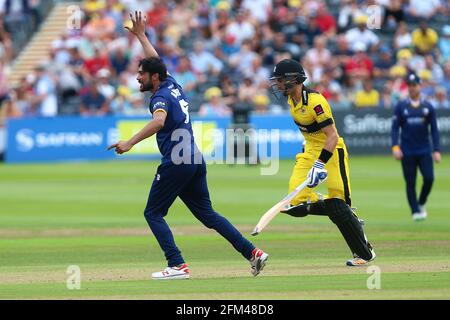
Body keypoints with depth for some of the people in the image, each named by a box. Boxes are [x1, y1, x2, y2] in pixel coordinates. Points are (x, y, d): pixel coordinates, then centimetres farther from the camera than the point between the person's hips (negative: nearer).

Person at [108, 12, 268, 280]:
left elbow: (159, 121, -33)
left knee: (153, 213, 1)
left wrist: (130, 143, -40)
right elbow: (156, 61, 34)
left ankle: (177, 265, -12)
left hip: (176, 164, -9)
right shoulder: (173, 85, 14)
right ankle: (252, 252, 1)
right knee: (206, 213, 11)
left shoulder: (160, 97, -11)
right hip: (196, 161, 9)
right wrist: (141, 36, 41)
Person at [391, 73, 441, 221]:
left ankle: (421, 204, 14)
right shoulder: (400, 106, 3)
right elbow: (395, 128, 1)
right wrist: (395, 147, -13)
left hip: (424, 151, 1)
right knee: (410, 183, -1)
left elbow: (434, 130, 6)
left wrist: (436, 150, -3)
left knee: (429, 178, -10)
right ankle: (415, 211, 8)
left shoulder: (428, 107, 6)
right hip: (407, 152, -1)